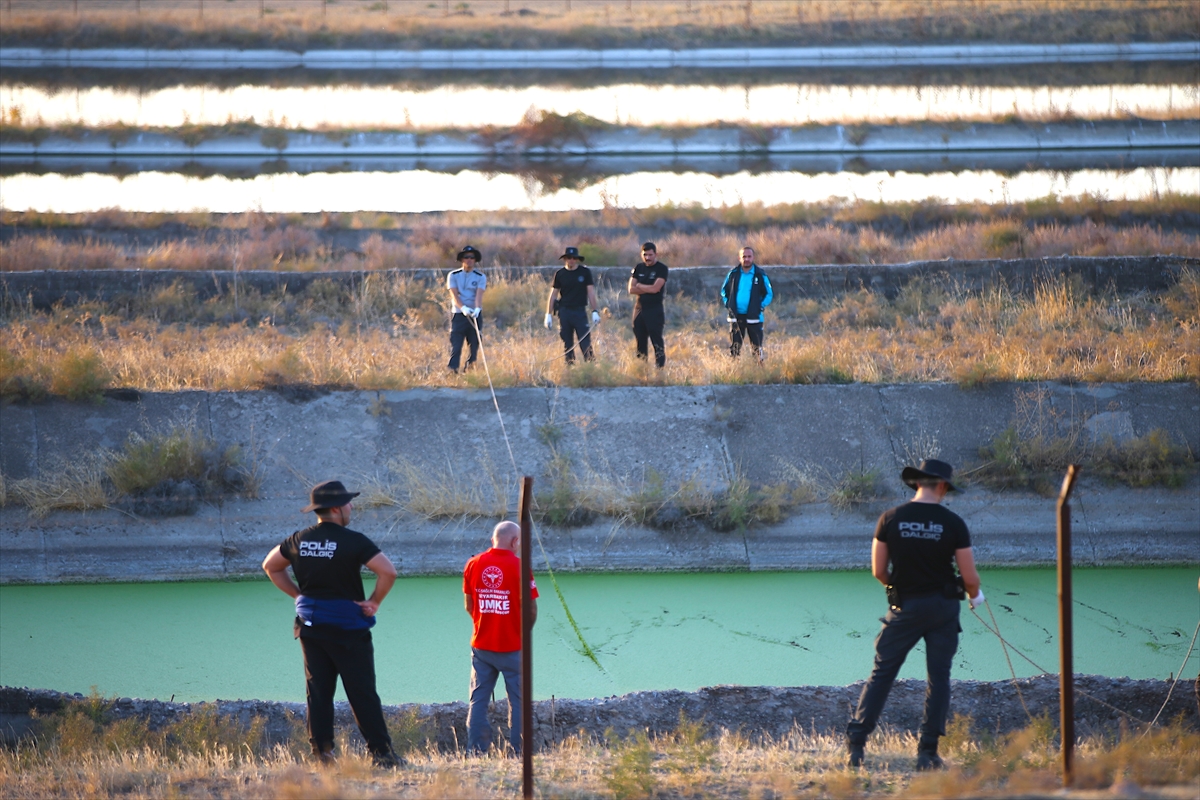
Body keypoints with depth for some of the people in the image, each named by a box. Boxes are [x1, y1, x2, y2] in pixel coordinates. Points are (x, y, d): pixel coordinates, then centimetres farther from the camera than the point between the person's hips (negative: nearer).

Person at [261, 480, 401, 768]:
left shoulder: (298, 540, 5)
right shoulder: (352, 541, -13)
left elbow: (270, 566, 20)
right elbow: (388, 571, -21)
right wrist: (374, 602, -7)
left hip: (310, 626, 5)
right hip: (348, 626, -5)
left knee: (318, 691, 9)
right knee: (362, 693, -1)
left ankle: (322, 751, 7)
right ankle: (381, 753, 0)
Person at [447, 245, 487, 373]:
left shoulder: (480, 277, 5)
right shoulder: (453, 275, 4)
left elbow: (479, 295, -11)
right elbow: (454, 294, -9)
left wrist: (477, 309, -31)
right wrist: (463, 308, -28)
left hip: (475, 315, 1)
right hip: (458, 315, -1)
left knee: (474, 348, 1)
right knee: (455, 346, -12)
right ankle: (452, 371, -17)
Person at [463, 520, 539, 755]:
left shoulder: (473, 564, 0)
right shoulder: (519, 566, -12)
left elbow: (469, 605, 7)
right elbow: (531, 608, -9)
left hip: (481, 645, 4)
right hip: (512, 646, -4)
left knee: (478, 699, 8)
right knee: (518, 700, 6)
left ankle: (475, 751, 4)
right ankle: (517, 751, 5)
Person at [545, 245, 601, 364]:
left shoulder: (585, 272, 2)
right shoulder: (560, 274, 6)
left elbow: (591, 293, 2)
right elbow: (553, 295, 8)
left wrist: (595, 311, -5)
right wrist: (549, 314, 4)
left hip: (580, 311, -2)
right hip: (564, 312, 2)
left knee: (585, 343, -10)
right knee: (567, 344, 5)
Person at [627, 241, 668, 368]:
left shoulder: (661, 269, -5)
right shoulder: (639, 268, 11)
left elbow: (655, 288, -16)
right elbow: (631, 289, 2)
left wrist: (639, 286, -3)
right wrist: (648, 289, -9)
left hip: (655, 309, -6)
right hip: (639, 309, 6)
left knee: (657, 342, -9)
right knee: (640, 342, 9)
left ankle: (660, 368, -10)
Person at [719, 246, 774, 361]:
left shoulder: (760, 274, -3)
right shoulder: (733, 273, 3)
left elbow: (769, 294, 5)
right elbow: (724, 291, 17)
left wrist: (761, 306, -6)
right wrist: (727, 304, 4)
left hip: (753, 316, -2)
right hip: (736, 316, 2)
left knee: (757, 347, 0)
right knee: (734, 347, 4)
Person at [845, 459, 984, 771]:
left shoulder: (891, 519, -6)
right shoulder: (953, 523, -8)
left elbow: (878, 570, -2)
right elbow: (969, 577, -7)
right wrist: (974, 594, 16)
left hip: (904, 606, 1)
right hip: (943, 606, -1)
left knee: (882, 673, 7)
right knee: (938, 677, 7)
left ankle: (856, 740, 0)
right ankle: (928, 752, 5)